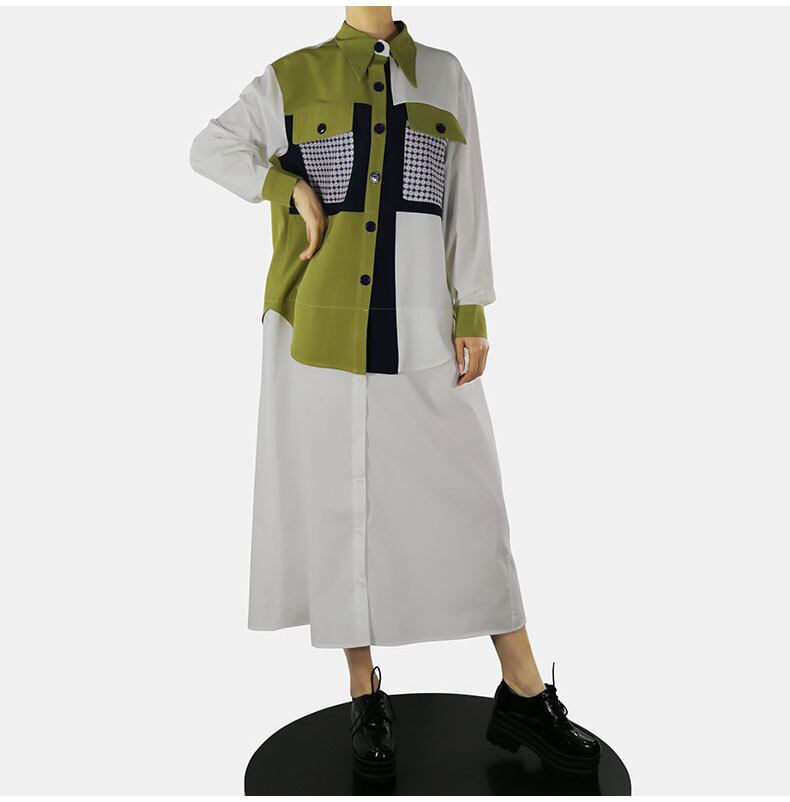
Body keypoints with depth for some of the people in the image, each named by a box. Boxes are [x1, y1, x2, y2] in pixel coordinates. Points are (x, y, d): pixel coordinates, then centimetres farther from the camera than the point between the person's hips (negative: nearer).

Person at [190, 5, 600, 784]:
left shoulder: (443, 74, 13)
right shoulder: (293, 77, 9)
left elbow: (467, 203, 9)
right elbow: (209, 148, 12)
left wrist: (473, 317, 1)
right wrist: (293, 187, -5)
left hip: (419, 331, 1)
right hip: (319, 329, 0)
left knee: (467, 498, 0)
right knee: (337, 500, 4)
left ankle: (524, 697, 13)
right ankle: (365, 693, 20)